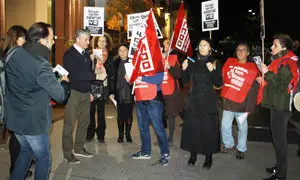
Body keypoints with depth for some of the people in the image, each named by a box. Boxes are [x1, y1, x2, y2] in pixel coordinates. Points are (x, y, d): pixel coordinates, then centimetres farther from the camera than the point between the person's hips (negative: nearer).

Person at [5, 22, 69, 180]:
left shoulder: (14, 54, -1)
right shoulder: (41, 65, -25)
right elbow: (60, 96, -24)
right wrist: (64, 81, -3)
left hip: (15, 117, 8)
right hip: (34, 121, -8)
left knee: (26, 150, 28)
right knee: (43, 158, 12)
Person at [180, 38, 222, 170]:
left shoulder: (215, 63, 1)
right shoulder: (192, 62, 7)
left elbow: (218, 84, -5)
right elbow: (185, 81, 5)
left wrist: (212, 70, -19)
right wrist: (184, 69, -12)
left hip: (208, 101, -2)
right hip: (194, 100, 2)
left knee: (208, 128, 1)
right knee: (192, 127, 4)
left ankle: (208, 156, 16)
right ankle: (193, 154, 21)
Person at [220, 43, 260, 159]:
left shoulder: (252, 68, -3)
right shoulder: (229, 62, 5)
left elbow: (253, 90, -4)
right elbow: (222, 77, 10)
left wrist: (250, 107, -10)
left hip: (242, 103, -3)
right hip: (227, 100, 3)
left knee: (242, 127, 9)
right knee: (225, 125, 8)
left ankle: (241, 149, 28)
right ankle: (229, 145, 31)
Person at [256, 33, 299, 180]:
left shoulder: (286, 63, -16)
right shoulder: (280, 61, 16)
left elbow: (281, 85, -22)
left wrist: (267, 73, -22)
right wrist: (263, 80, 12)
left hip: (280, 107, -10)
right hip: (277, 105, 10)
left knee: (279, 139, -2)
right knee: (278, 138, 18)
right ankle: (279, 167, 32)